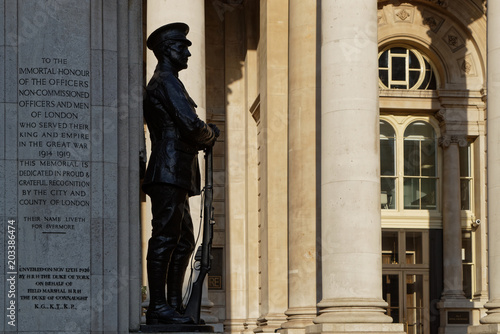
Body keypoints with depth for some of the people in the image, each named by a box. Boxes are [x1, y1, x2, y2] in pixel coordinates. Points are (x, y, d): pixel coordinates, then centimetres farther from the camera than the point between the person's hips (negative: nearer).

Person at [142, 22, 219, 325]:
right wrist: (210, 134, 3)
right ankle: (158, 308, -11)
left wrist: (202, 139, 9)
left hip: (174, 177, 11)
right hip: (169, 173, -11)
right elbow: (192, 124, -17)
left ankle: (174, 305, 13)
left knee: (183, 242, 11)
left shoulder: (162, 83, 25)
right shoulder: (167, 82, -8)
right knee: (164, 238, -11)